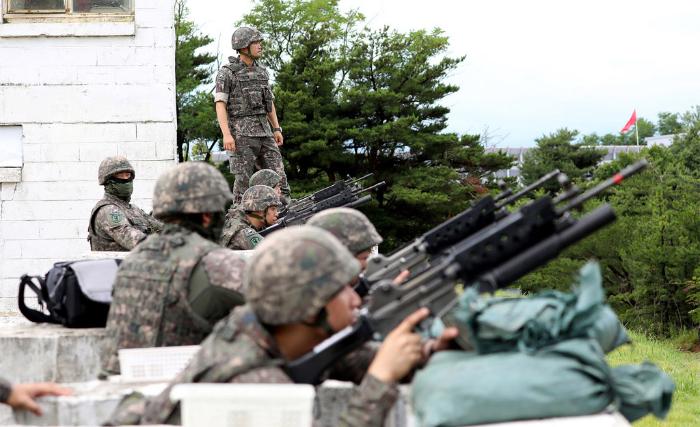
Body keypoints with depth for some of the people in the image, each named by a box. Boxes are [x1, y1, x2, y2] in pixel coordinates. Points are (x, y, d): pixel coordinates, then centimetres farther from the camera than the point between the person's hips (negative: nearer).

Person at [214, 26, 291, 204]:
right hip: (241, 132, -6)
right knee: (243, 180, -5)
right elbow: (220, 105, -10)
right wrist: (226, 134, -20)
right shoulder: (227, 73, -5)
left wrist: (277, 129, 11)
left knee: (278, 174, -2)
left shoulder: (261, 72, 14)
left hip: (263, 131, 6)